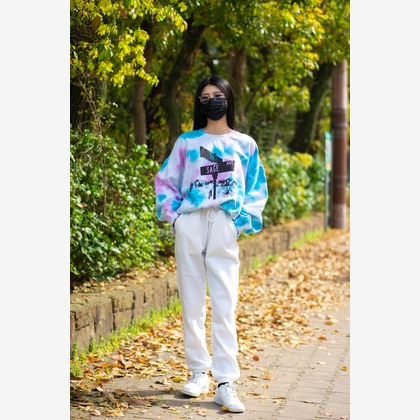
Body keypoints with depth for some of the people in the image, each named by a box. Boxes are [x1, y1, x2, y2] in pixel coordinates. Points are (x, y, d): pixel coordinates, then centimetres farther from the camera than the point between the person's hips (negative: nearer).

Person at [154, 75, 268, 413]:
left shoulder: (245, 144, 13)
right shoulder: (187, 142, 13)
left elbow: (257, 188, 13)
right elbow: (165, 180, 13)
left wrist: (245, 220, -1)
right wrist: (173, 214, -1)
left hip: (225, 228, -1)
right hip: (190, 225, 1)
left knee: (225, 306, -7)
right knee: (192, 304, 5)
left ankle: (226, 383, -7)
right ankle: (198, 372, 16)